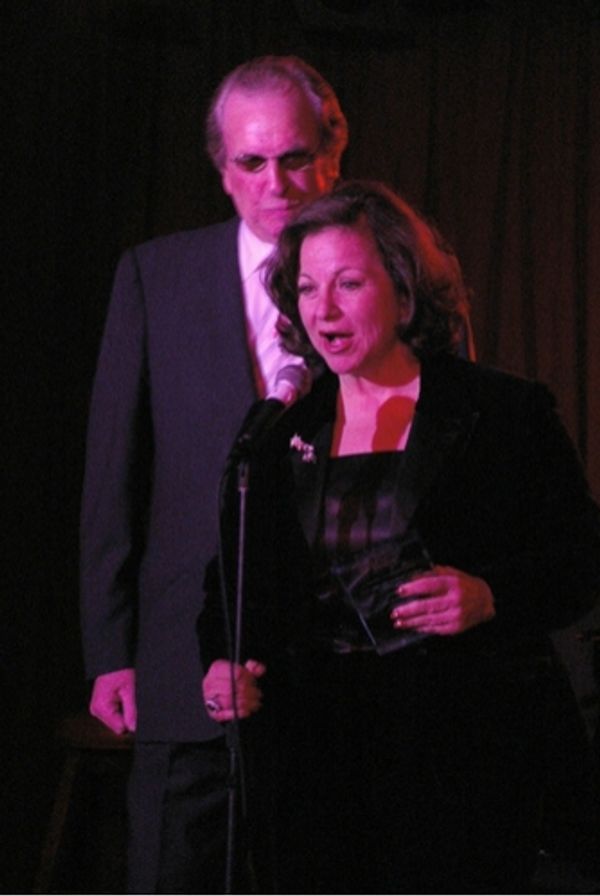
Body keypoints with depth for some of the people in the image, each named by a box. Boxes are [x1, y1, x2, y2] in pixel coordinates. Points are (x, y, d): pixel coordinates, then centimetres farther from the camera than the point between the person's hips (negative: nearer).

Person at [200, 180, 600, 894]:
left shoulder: (504, 412, 2)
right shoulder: (282, 434, 14)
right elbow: (236, 581, 17)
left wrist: (490, 596, -17)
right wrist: (224, 664, -2)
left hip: (464, 748, -3)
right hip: (317, 749, 3)